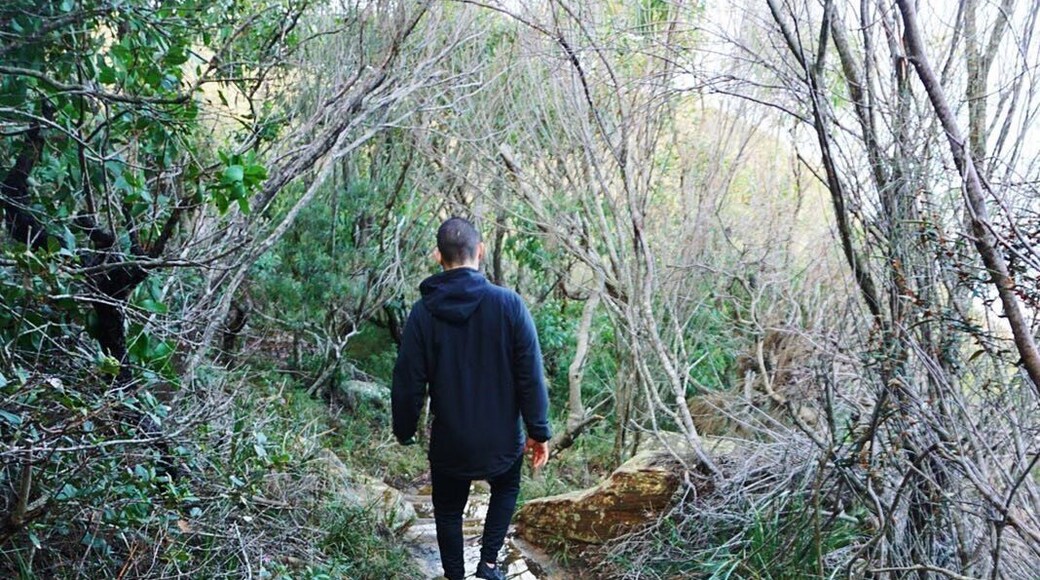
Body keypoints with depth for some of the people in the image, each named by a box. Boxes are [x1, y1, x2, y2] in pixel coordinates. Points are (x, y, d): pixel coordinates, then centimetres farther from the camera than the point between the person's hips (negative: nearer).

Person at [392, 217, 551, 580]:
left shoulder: (424, 312, -10)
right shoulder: (508, 304, -14)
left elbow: (408, 382, -6)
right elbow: (530, 376, -12)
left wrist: (404, 431, 9)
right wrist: (539, 431, -1)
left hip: (449, 442, 0)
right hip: (501, 439, 0)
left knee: (448, 511, 22)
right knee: (506, 489, 29)